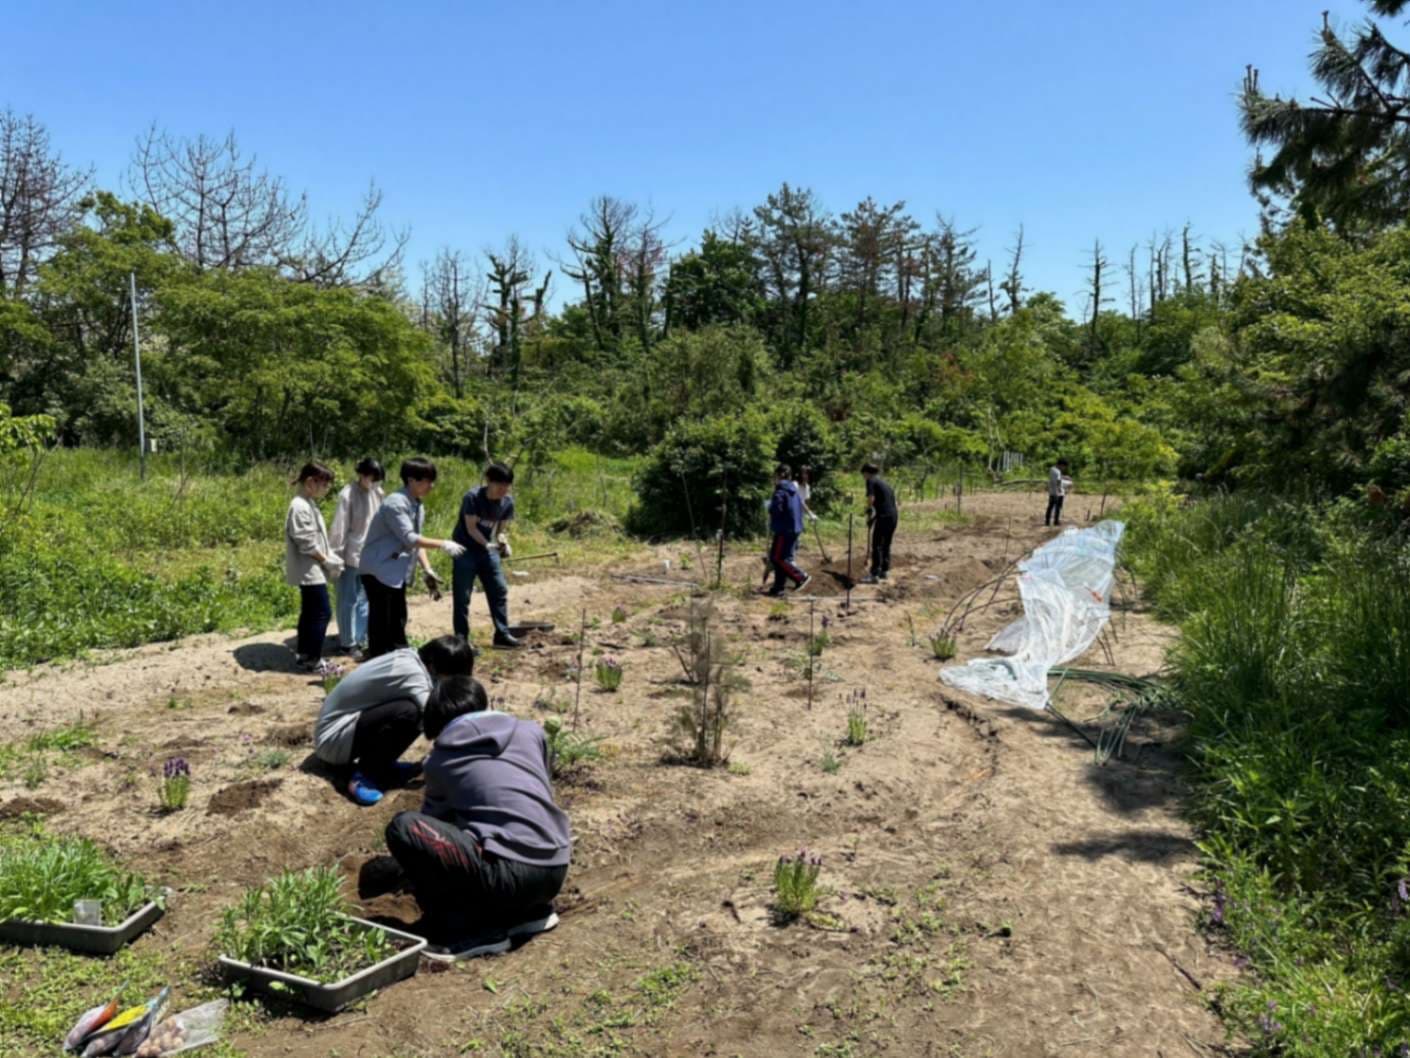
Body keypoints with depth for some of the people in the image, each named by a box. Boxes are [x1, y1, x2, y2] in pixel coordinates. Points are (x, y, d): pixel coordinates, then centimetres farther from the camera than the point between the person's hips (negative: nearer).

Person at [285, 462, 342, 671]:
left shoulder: (308, 504, 13)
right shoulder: (300, 507, -18)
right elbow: (307, 543, -21)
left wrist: (330, 557, 6)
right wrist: (327, 560, -13)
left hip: (311, 570, 10)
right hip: (310, 570, -10)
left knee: (310, 612, 15)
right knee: (322, 613, -7)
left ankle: (303, 655, 23)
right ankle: (311, 659, -1)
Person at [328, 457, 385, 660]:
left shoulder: (378, 493, 1)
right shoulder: (348, 495, -16)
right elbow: (339, 528, -13)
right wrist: (336, 556, -12)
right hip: (351, 555, -5)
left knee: (365, 599, 12)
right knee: (348, 601, 5)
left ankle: (361, 639, 23)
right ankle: (348, 642, 13)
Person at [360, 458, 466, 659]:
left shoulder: (417, 506, 9)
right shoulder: (396, 504, -20)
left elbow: (416, 541, 11)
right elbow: (409, 539, -26)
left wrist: (428, 570, 3)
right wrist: (443, 545, -23)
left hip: (397, 573, 9)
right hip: (379, 571, -9)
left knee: (398, 621, 14)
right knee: (381, 623, -5)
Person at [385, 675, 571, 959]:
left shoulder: (440, 760, 7)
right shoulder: (531, 732, 13)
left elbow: (434, 818, 23)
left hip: (511, 876, -6)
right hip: (555, 873, 6)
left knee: (402, 828, -1)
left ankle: (471, 933, -5)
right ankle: (530, 911, 15)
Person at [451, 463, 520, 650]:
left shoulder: (507, 502, -6)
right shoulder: (473, 497, -22)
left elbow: (499, 529, 2)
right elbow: (471, 528, -21)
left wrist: (503, 543, -18)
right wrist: (487, 544, -35)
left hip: (488, 550, 6)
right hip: (465, 550, -6)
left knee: (500, 591, 4)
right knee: (462, 596, -4)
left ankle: (502, 635, 12)